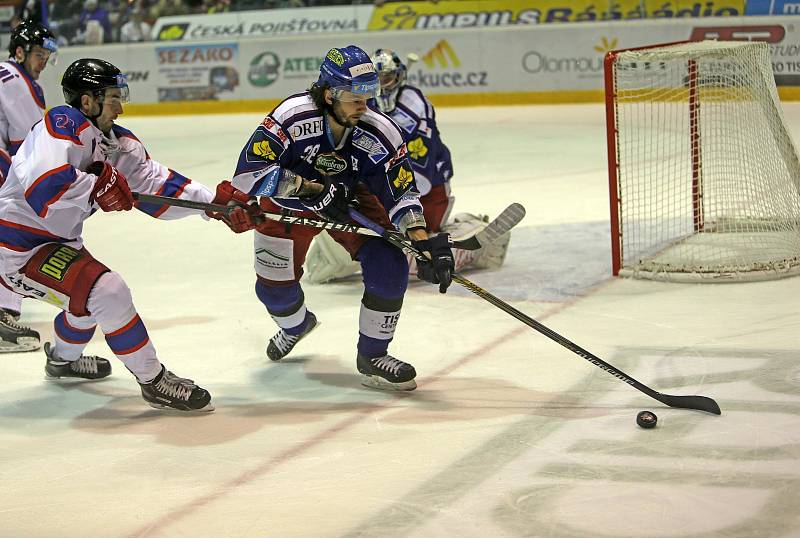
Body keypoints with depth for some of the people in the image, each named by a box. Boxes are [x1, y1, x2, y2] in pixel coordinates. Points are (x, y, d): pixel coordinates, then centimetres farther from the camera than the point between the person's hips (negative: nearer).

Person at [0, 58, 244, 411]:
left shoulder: (116, 142, 5)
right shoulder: (64, 124, -21)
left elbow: (156, 184, 0)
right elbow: (42, 184, -37)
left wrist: (217, 201, -8)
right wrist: (99, 186, -30)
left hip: (54, 242, 11)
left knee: (89, 296, 31)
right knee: (107, 292, -20)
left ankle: (62, 359, 59)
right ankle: (154, 382, -10)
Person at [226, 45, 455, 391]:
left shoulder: (380, 134, -27)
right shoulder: (293, 117, -36)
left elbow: (401, 194, -19)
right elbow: (249, 171, -40)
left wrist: (426, 242, -34)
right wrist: (312, 190, -43)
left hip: (350, 198, 1)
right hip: (288, 204, -1)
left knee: (390, 265, -17)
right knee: (273, 286, 5)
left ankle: (372, 357, 1)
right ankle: (296, 325, 45)